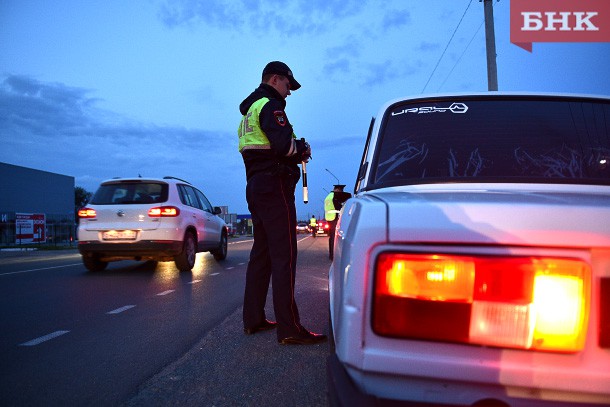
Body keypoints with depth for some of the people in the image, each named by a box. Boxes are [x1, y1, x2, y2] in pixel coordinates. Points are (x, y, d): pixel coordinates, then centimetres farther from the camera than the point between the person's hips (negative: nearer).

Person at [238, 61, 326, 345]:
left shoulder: (249, 111, 24)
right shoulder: (270, 105, -7)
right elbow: (283, 144, -23)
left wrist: (295, 153, 9)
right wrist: (302, 148, -3)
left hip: (255, 187, 10)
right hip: (275, 186, -10)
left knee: (261, 253, 13)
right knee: (284, 256, -11)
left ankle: (253, 319, 20)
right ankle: (289, 329, -10)